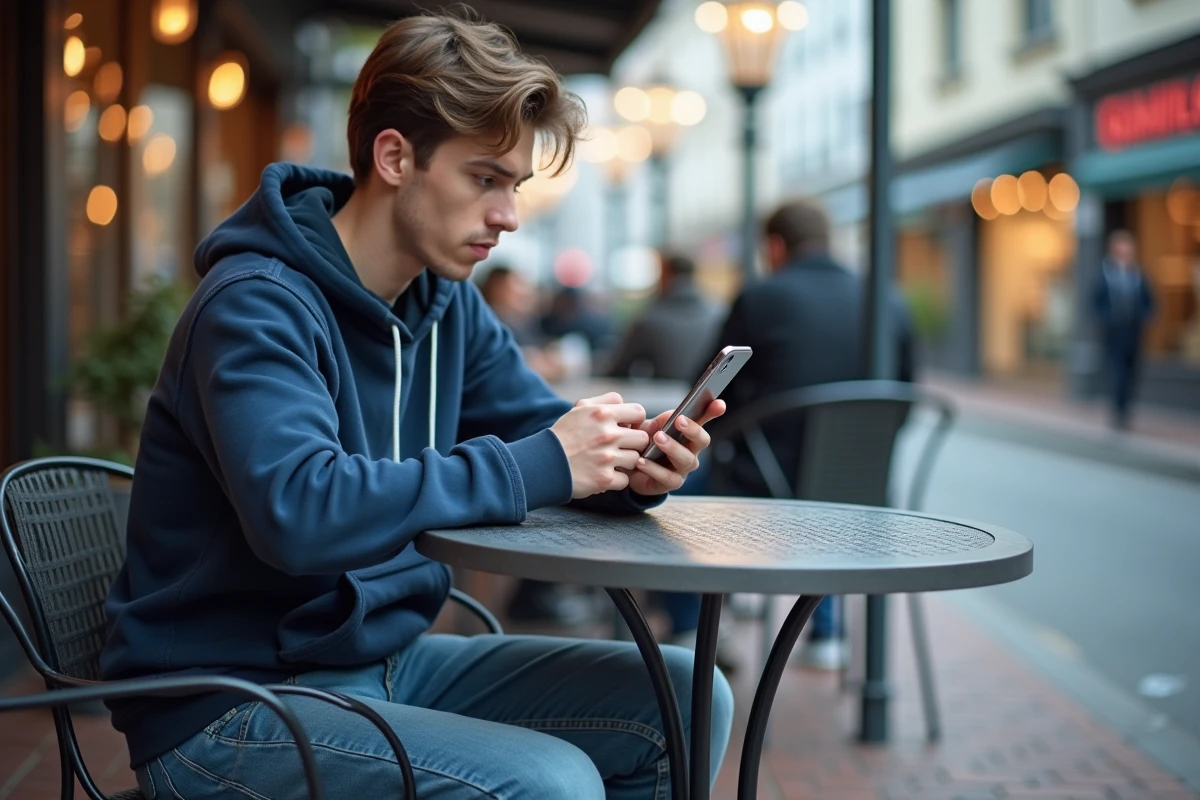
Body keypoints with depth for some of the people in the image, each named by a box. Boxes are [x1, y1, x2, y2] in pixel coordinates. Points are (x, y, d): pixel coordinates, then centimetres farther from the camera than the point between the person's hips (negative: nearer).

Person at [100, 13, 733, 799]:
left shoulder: (447, 302, 6)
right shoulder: (258, 306, -20)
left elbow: (540, 430, 9)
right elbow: (299, 513, -35)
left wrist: (626, 468, -15)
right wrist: (539, 467, -30)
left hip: (386, 659, 8)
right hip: (230, 706, -8)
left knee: (685, 699, -1)